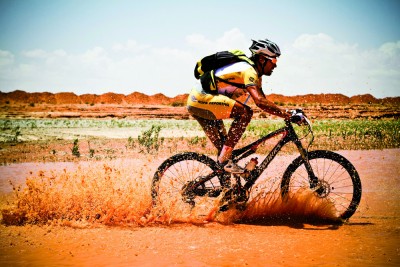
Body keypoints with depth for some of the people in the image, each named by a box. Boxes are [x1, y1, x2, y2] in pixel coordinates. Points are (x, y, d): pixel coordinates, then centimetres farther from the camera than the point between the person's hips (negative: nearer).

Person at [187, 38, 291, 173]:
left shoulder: (254, 73, 13)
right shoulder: (248, 70, -18)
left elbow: (262, 100, 14)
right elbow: (259, 101, -31)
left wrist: (285, 113, 3)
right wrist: (286, 115, -31)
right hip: (202, 98, -11)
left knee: (223, 145, 16)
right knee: (245, 112, -22)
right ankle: (225, 158, -20)